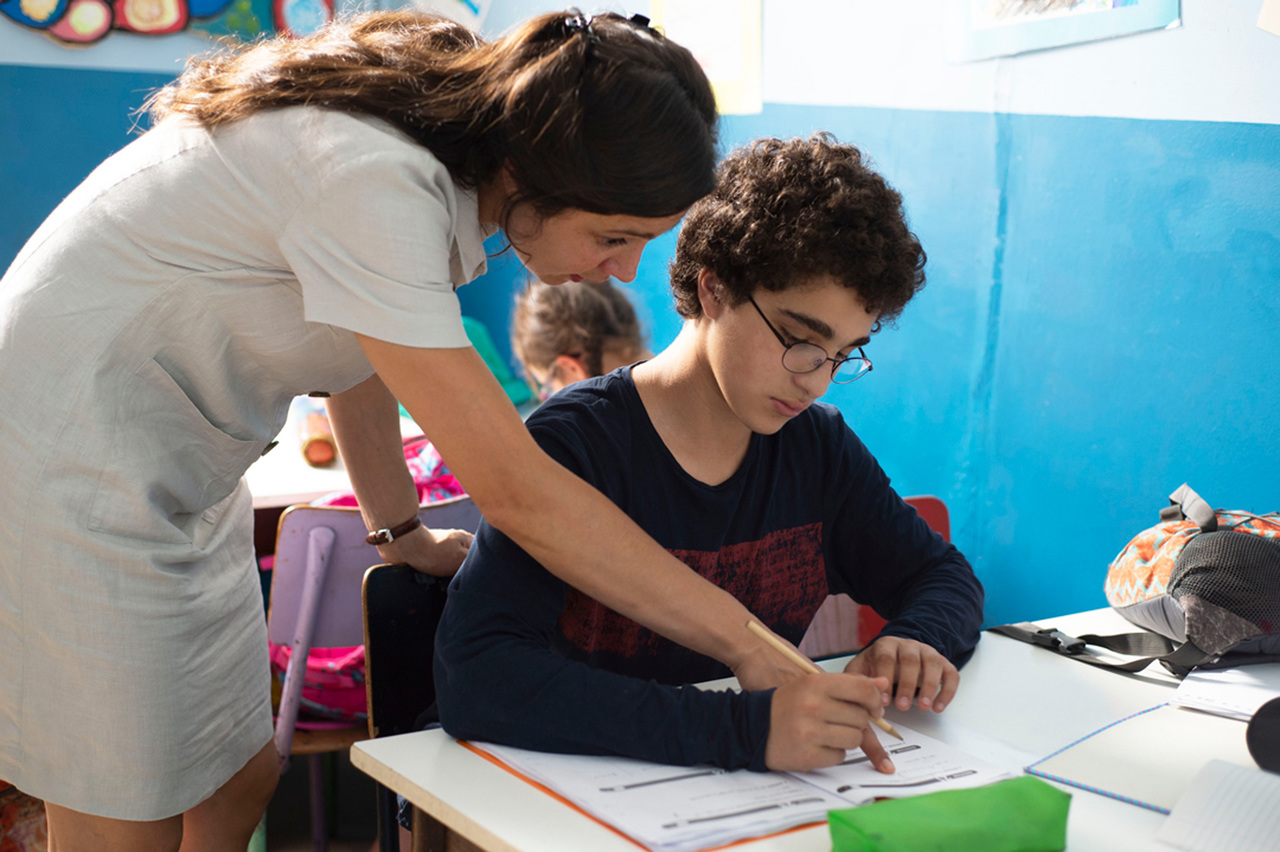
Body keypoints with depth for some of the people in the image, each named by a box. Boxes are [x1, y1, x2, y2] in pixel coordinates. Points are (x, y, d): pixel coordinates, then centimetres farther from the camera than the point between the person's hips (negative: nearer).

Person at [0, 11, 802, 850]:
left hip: (179, 476, 9)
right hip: (71, 465, -9)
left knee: (241, 782, 12)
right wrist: (746, 644, -29)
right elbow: (517, 492, -33)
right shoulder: (374, 184, -33)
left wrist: (402, 531, 12)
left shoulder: (463, 124, -6)